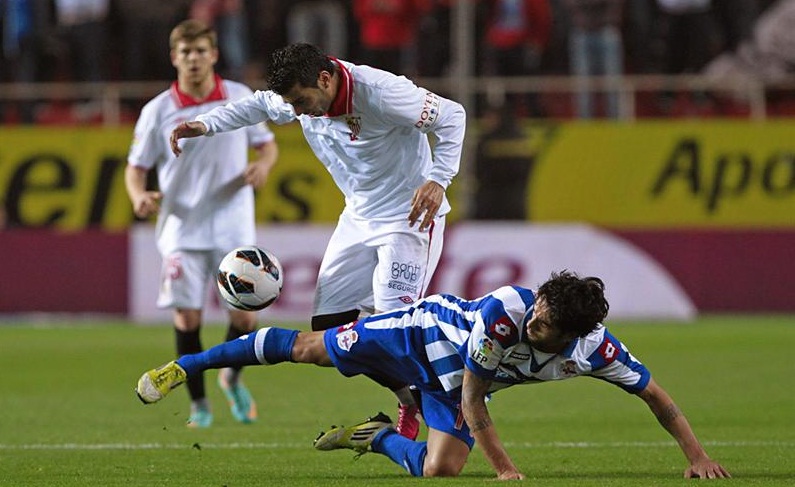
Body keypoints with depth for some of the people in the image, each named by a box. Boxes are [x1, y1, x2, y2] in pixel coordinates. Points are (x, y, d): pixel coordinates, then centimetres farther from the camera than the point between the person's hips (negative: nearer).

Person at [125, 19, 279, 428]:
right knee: (187, 316, -5)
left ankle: (232, 378, 27)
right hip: (183, 229, -1)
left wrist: (262, 166, -9)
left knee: (245, 315, -3)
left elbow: (267, 144, 13)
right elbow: (136, 166, 3)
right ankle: (198, 402, 12)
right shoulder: (158, 111, -2)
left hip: (233, 227, 1)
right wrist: (139, 196, -18)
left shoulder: (241, 98, 2)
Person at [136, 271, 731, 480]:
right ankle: (183, 367, 22)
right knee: (307, 347, 4)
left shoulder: (595, 350, -30)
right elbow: (473, 401, -31)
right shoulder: (505, 311, -41)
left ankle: (377, 437, 17)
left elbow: (656, 395, -17)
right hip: (430, 327, -3)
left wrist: (698, 456, -24)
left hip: (452, 378, 3)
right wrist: (505, 468, -33)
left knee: (440, 468, -17)